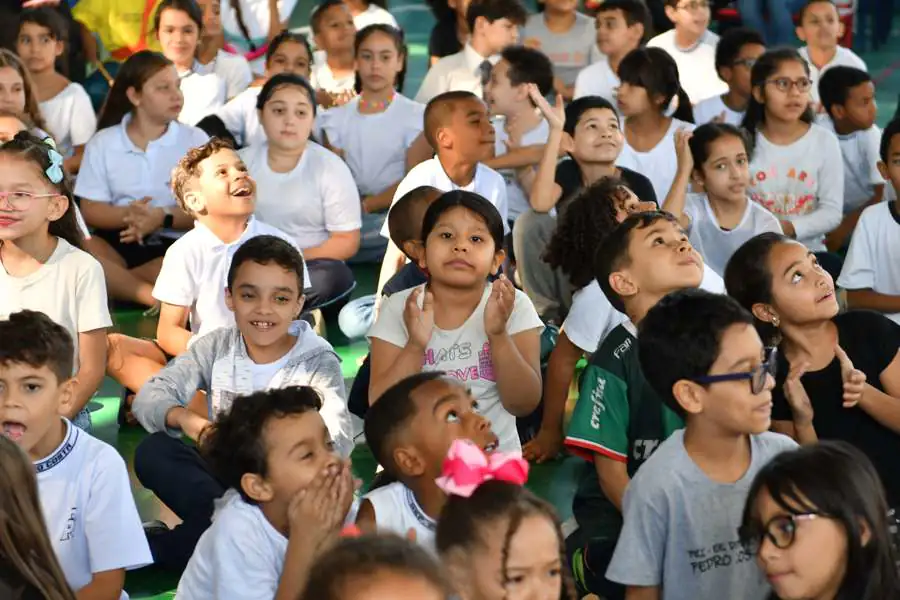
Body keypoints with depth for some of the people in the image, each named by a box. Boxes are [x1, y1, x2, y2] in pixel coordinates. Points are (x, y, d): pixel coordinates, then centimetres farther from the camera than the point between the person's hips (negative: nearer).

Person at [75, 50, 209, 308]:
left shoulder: (195, 140, 6)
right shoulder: (102, 143, 9)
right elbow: (91, 211, 4)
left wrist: (164, 218, -19)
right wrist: (126, 215, -18)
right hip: (117, 241, 1)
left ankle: (111, 281, -28)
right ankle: (158, 298, -32)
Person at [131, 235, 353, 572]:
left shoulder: (318, 363, -7)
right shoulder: (216, 348, 3)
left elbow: (338, 442, -21)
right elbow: (150, 395, -6)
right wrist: (185, 419, -28)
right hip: (222, 479, 3)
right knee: (152, 452, -20)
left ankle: (159, 548, -20)